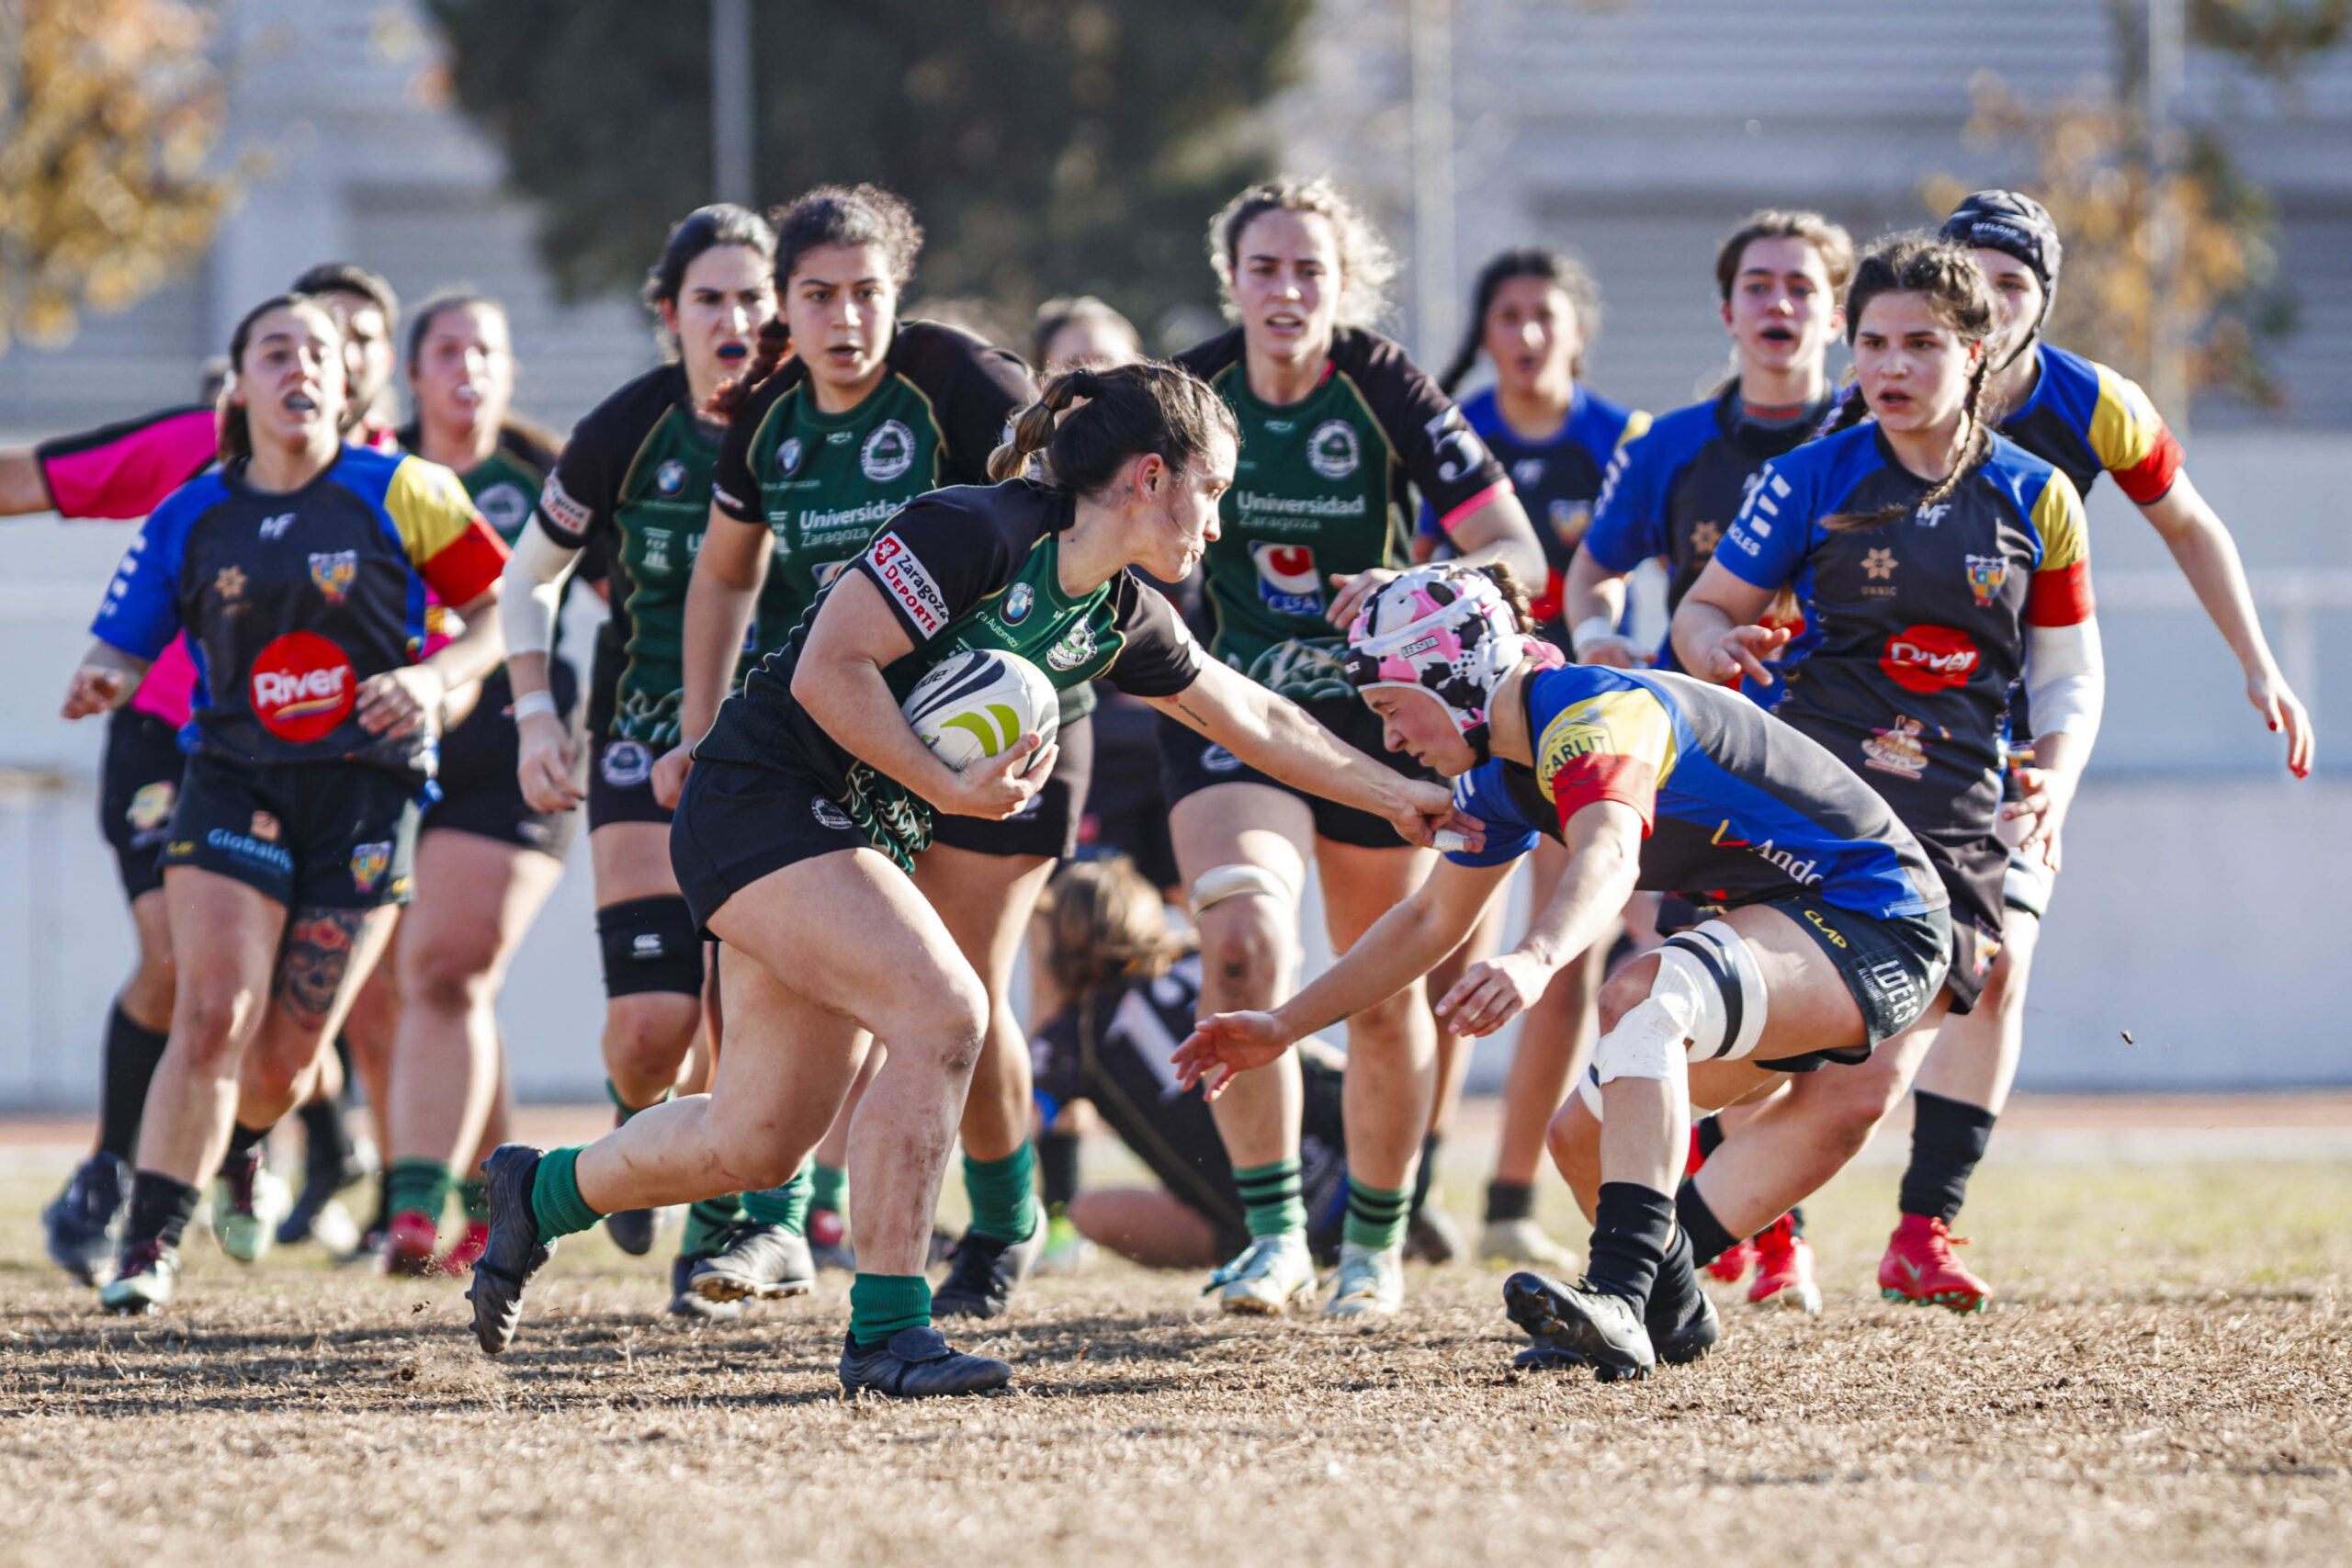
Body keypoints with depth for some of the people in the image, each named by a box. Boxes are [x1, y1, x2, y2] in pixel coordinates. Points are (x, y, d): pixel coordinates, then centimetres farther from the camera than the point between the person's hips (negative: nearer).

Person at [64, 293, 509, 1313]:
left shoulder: (402, 494, -2)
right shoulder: (189, 521, 3)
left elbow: (500, 609, 3)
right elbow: (119, 650, 5)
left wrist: (436, 676, -15)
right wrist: (99, 683, -18)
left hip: (367, 792, 0)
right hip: (235, 785, 0)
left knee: (286, 1061, 3)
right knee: (212, 1016, -18)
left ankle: (239, 1151, 40)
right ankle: (149, 1247, -11)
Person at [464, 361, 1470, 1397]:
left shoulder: (1121, 620, 6)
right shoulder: (975, 532, -19)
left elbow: (1256, 719, 21)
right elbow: (827, 669, -22)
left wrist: (1399, 797, 23)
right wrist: (948, 789, -23)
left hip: (862, 839, 9)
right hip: (759, 803, -9)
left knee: (756, 1145, 7)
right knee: (943, 1017, -23)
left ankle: (538, 1192, 32)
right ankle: (887, 1331, -17)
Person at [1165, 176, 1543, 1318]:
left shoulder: (1388, 391, -11)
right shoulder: (1190, 395, -6)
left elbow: (1518, 553, -14)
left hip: (1377, 712, 0)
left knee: (1384, 998, 9)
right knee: (1243, 943, -24)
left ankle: (1377, 1242, 29)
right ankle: (1273, 1233, -17)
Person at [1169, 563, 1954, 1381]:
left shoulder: (1595, 713, -22)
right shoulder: (1499, 769, 8)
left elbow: (1608, 857, -43)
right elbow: (1429, 920, 22)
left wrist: (1535, 960, -62)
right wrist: (1282, 1027, 19)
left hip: (1877, 922, -10)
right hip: (1788, 915, 10)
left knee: (1640, 997, -33)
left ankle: (1617, 1299, -46)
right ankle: (1669, 1309, 32)